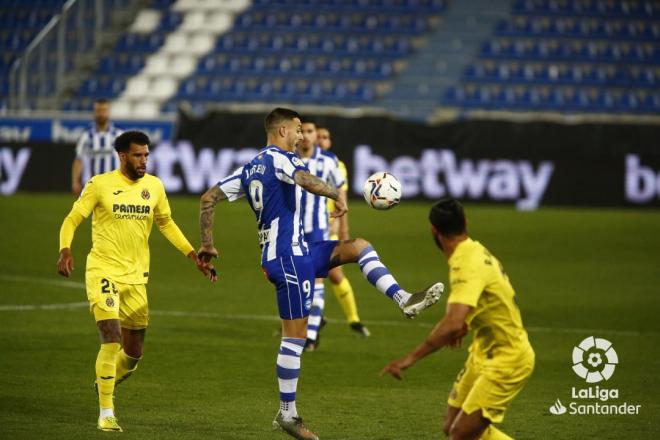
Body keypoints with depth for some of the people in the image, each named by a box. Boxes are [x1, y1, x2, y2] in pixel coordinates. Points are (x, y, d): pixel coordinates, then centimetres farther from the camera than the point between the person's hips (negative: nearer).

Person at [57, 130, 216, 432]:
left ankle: (105, 381, 41)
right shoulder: (100, 185, -7)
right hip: (103, 272, -5)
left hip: (136, 277, 5)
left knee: (134, 352, 9)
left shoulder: (154, 186, 6)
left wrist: (195, 258, 13)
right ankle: (106, 414, -9)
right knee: (112, 339, -18)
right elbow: (72, 220, -4)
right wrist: (65, 251, -23)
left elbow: (166, 223, 19)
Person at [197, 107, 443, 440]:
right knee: (295, 335, -6)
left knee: (359, 247, 13)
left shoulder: (249, 168, 17)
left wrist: (207, 244, 19)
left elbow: (208, 199, 16)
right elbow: (304, 180, -32)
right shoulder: (279, 157, -9)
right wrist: (337, 196, -18)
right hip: (290, 256, -10)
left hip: (296, 253, 10)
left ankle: (404, 300, -1)